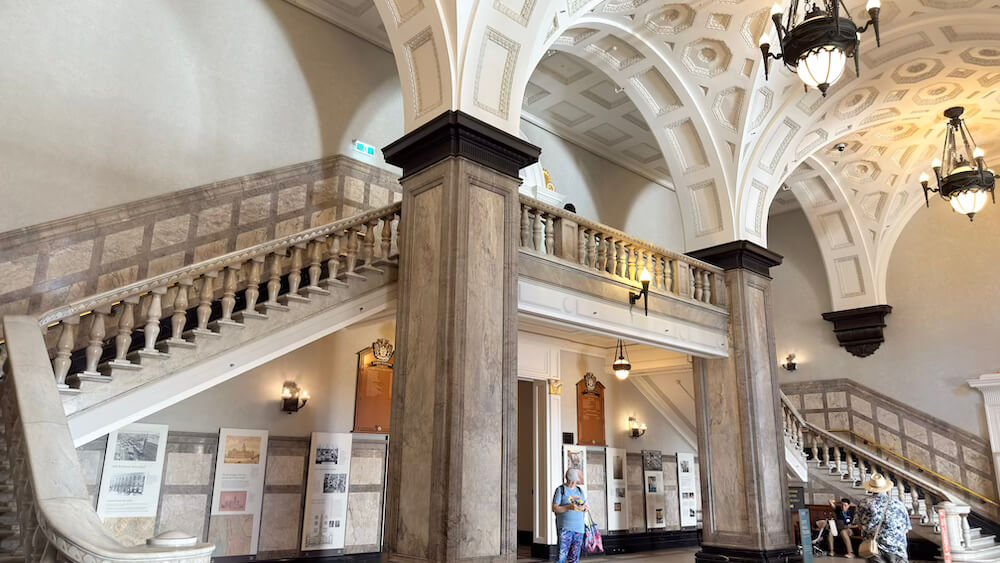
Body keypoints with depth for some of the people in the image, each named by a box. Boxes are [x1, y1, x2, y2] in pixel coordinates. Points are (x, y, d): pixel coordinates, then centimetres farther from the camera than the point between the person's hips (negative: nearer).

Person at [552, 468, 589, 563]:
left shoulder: (580, 490, 14)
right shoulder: (560, 490, -2)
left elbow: (587, 507, 18)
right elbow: (554, 508, -7)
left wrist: (584, 507, -6)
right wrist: (569, 507, -20)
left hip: (579, 528, 5)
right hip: (565, 527, -5)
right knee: (562, 555, -10)